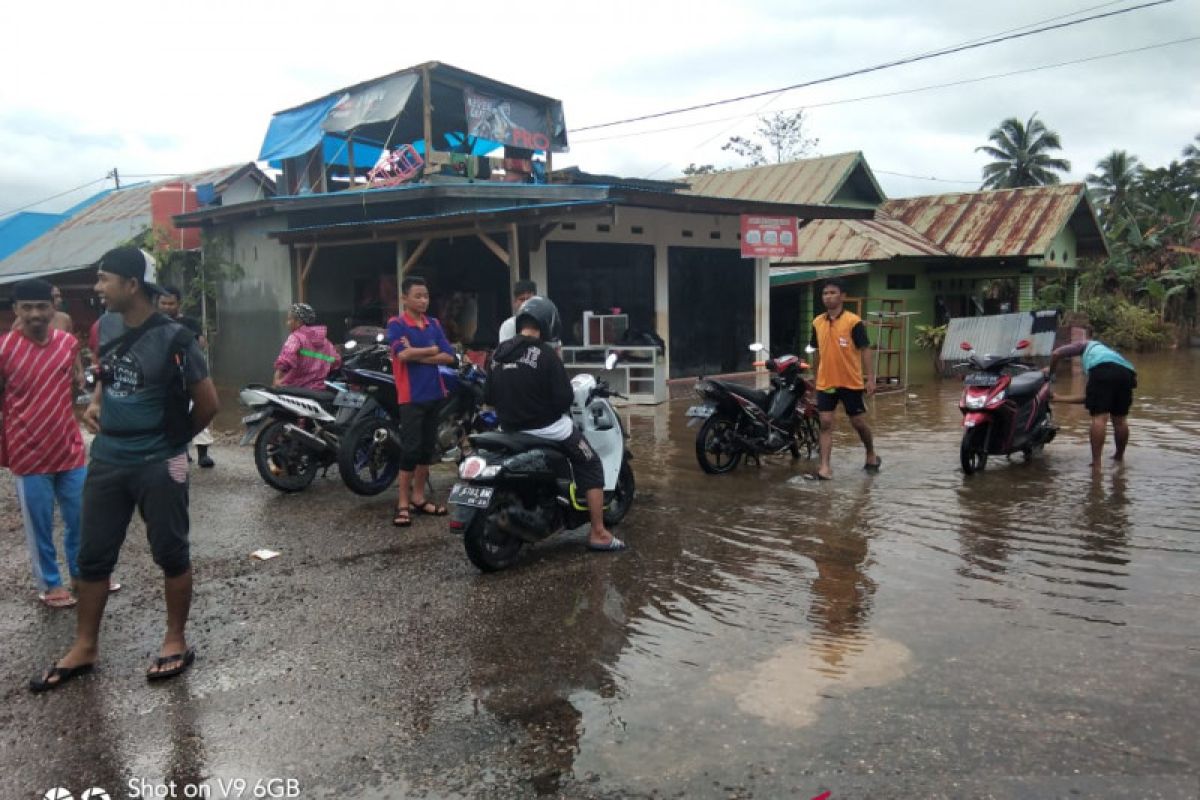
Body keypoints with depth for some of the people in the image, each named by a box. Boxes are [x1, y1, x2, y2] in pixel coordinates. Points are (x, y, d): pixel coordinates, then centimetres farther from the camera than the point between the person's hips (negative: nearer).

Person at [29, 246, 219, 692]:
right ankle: (85, 647, 27)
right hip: (106, 459, 6)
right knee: (92, 556, 12)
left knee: (171, 555, 7)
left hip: (158, 465, -6)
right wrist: (95, 402, 6)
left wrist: (174, 438, 3)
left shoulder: (172, 339, -17)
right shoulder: (106, 325, 3)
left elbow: (208, 403, -11)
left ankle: (176, 642, 22)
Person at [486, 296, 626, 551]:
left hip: (511, 430, 7)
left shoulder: (498, 354, 3)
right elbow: (564, 397, -18)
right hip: (547, 428, -7)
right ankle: (598, 534, 4)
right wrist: (562, 403, 4)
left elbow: (490, 397, 9)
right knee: (592, 468, 7)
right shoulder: (545, 354, -16)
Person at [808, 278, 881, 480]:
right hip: (825, 382, 4)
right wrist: (816, 376, 17)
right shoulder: (817, 323, 5)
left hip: (851, 382, -3)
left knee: (857, 422, 8)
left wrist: (870, 379, -15)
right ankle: (825, 466, -2)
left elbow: (865, 350, -10)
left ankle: (871, 455, 32)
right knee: (825, 423, -3)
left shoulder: (853, 321, -10)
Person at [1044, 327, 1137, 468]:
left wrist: (1050, 371, 34)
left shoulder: (1087, 344, 34)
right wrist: (1060, 398, 47)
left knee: (1099, 417, -10)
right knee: (1120, 419, 20)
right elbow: (1087, 398, 39)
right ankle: (1119, 457, 34)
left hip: (1102, 368, -6)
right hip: (1127, 371, 6)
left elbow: (1056, 354, 16)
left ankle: (1096, 464, -15)